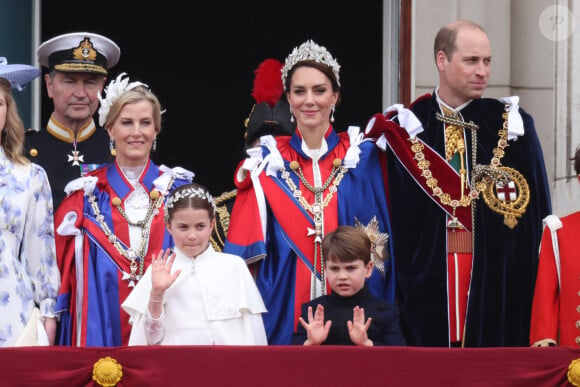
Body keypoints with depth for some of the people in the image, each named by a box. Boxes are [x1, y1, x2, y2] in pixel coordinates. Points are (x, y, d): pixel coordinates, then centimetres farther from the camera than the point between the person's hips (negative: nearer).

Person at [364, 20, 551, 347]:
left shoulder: (513, 126, 4)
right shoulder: (407, 127, 4)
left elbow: (537, 212, 3)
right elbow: (392, 214, 5)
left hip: (496, 276, 0)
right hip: (426, 273, 0)